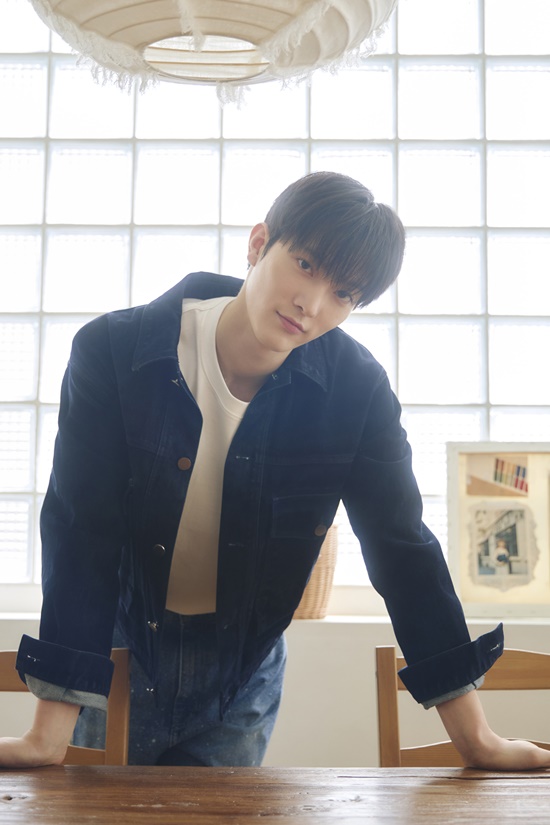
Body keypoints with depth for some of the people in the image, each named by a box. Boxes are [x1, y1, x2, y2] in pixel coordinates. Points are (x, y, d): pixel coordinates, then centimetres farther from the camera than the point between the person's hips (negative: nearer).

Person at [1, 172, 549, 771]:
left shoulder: (356, 389, -18)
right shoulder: (111, 353, -22)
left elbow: (402, 548, -13)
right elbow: (83, 535, -23)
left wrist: (476, 739, -13)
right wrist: (49, 736, -27)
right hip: (116, 663, -1)